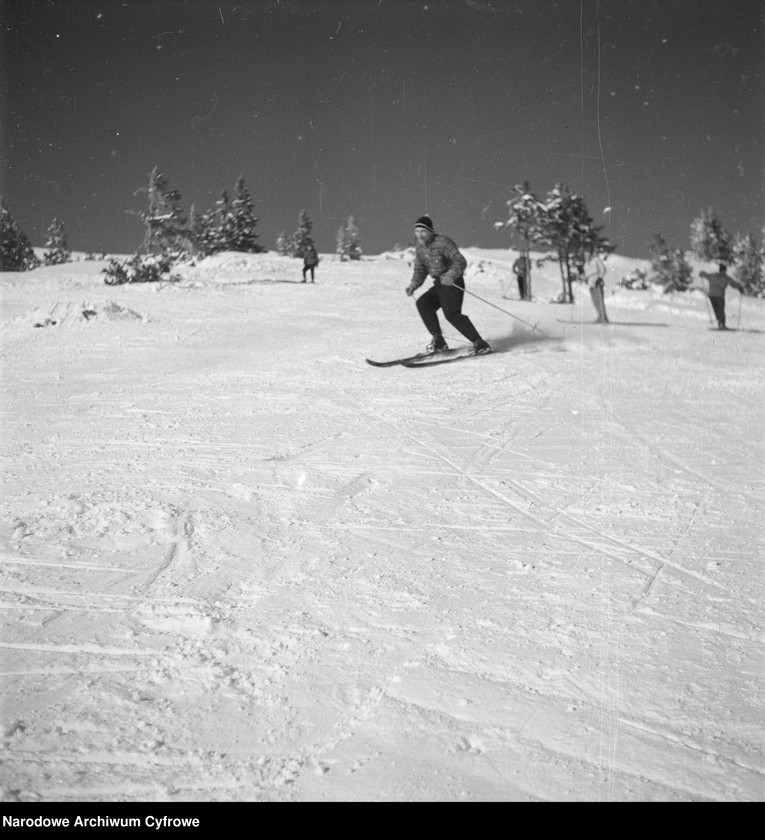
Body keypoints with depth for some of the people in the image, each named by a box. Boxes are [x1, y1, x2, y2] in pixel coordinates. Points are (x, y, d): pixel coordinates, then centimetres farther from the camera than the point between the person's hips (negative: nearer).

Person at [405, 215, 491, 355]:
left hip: (453, 284, -8)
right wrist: (413, 285, -2)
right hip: (438, 286, 8)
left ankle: (480, 344, -22)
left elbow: (460, 261, -26)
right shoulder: (420, 247, 7)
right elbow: (420, 269, 16)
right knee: (422, 303, -9)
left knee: (451, 313, -23)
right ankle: (438, 340, -3)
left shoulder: (443, 243, -18)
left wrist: (451, 274, -44)